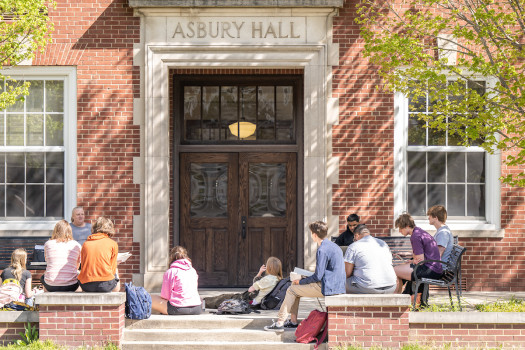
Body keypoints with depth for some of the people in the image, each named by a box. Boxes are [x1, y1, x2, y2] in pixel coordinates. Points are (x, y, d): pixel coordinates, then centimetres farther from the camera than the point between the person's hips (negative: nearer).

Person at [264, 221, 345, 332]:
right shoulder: (333, 246, 13)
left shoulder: (322, 250, -18)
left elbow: (318, 276, -19)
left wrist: (301, 281, -5)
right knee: (295, 286, 18)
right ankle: (293, 321, 19)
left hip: (327, 288, -10)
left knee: (292, 290, 0)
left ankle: (280, 323, 3)